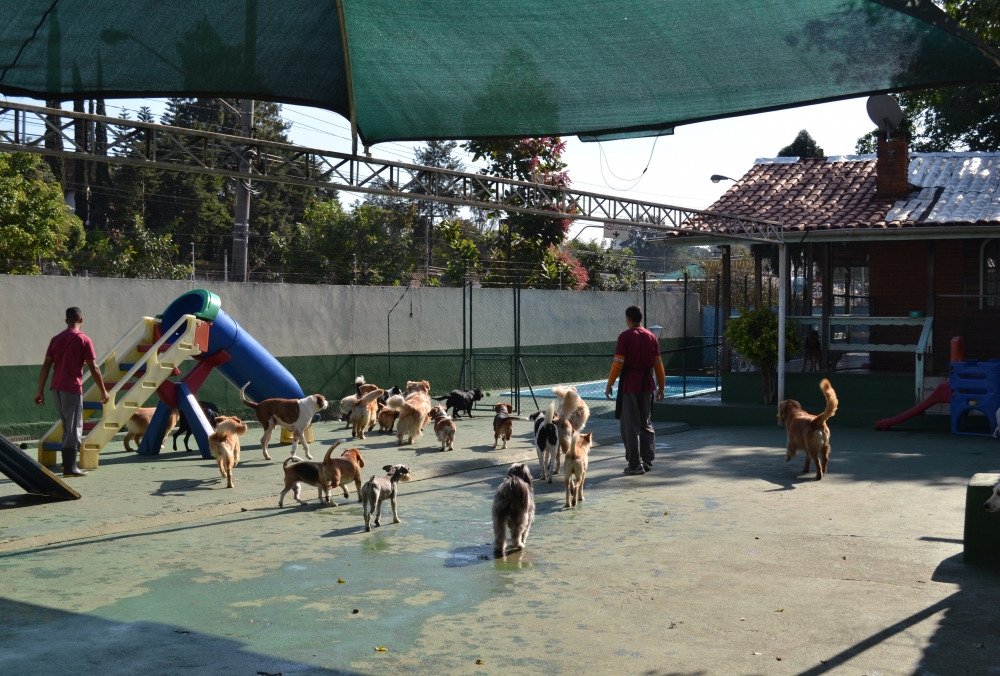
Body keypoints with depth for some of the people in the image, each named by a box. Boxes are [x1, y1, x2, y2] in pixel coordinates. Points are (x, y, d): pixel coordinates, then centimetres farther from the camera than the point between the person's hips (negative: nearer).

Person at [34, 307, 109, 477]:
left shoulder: (56, 339, 11)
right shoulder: (83, 340, -5)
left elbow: (46, 367, 7)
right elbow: (93, 369, -8)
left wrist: (40, 391, 10)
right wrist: (103, 391, -1)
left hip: (57, 388, 6)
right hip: (72, 388, -6)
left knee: (68, 426, 18)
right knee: (74, 427, -3)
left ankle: (67, 462, 24)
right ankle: (70, 468, -6)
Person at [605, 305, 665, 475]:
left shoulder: (625, 337, -8)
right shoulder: (651, 337, 6)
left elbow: (618, 363, -12)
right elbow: (658, 364, 7)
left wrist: (609, 384, -5)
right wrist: (661, 387, 14)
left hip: (630, 383, -5)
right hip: (646, 383, 5)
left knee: (631, 425, 0)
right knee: (646, 424, 15)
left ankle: (635, 464, -2)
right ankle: (647, 461, 15)